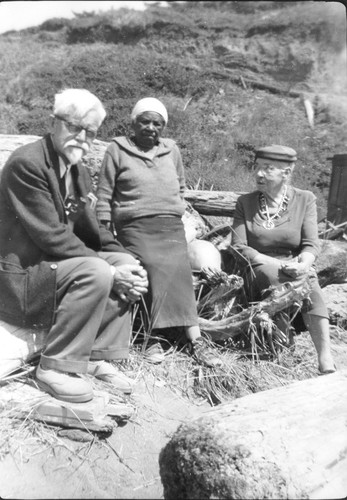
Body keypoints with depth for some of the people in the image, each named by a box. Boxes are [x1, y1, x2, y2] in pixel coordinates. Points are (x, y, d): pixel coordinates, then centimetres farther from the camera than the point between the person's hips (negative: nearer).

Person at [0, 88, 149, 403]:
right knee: (95, 272, -29)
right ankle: (56, 368, -13)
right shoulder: (26, 163, -18)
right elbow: (51, 237, -24)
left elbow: (91, 231, 9)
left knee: (126, 263, -3)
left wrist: (125, 264, -9)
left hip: (54, 263, 9)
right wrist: (109, 272, -24)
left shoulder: (79, 173, 9)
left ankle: (100, 357, 3)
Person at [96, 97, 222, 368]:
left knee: (179, 271, -17)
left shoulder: (172, 149, 17)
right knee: (157, 269, -23)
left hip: (171, 224, 3)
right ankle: (195, 338, -18)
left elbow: (181, 186, 28)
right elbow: (104, 195, 6)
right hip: (135, 226, -3)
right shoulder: (117, 150, 7)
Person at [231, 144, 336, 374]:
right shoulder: (245, 202, 3)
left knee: (307, 279, -32)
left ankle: (326, 357, -39)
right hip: (258, 275, 0)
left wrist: (303, 264, -28)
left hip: (294, 271, 1)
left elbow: (311, 244, -5)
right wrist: (277, 264, -19)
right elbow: (239, 247, -6)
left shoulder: (305, 199, 3)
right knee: (269, 273, -34)